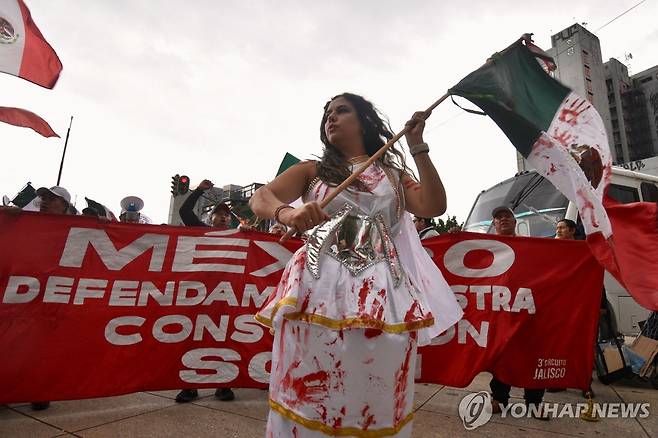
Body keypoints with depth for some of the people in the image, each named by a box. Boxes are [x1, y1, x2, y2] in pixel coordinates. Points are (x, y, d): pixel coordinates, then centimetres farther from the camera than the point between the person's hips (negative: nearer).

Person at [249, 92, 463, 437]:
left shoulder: (393, 174, 20)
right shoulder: (312, 170, 17)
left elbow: (434, 206, 5)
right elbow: (260, 198, 1)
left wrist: (418, 148, 5)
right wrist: (287, 212, -22)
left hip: (381, 291, 1)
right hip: (319, 286, 0)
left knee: (376, 399, 1)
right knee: (309, 397, -1)